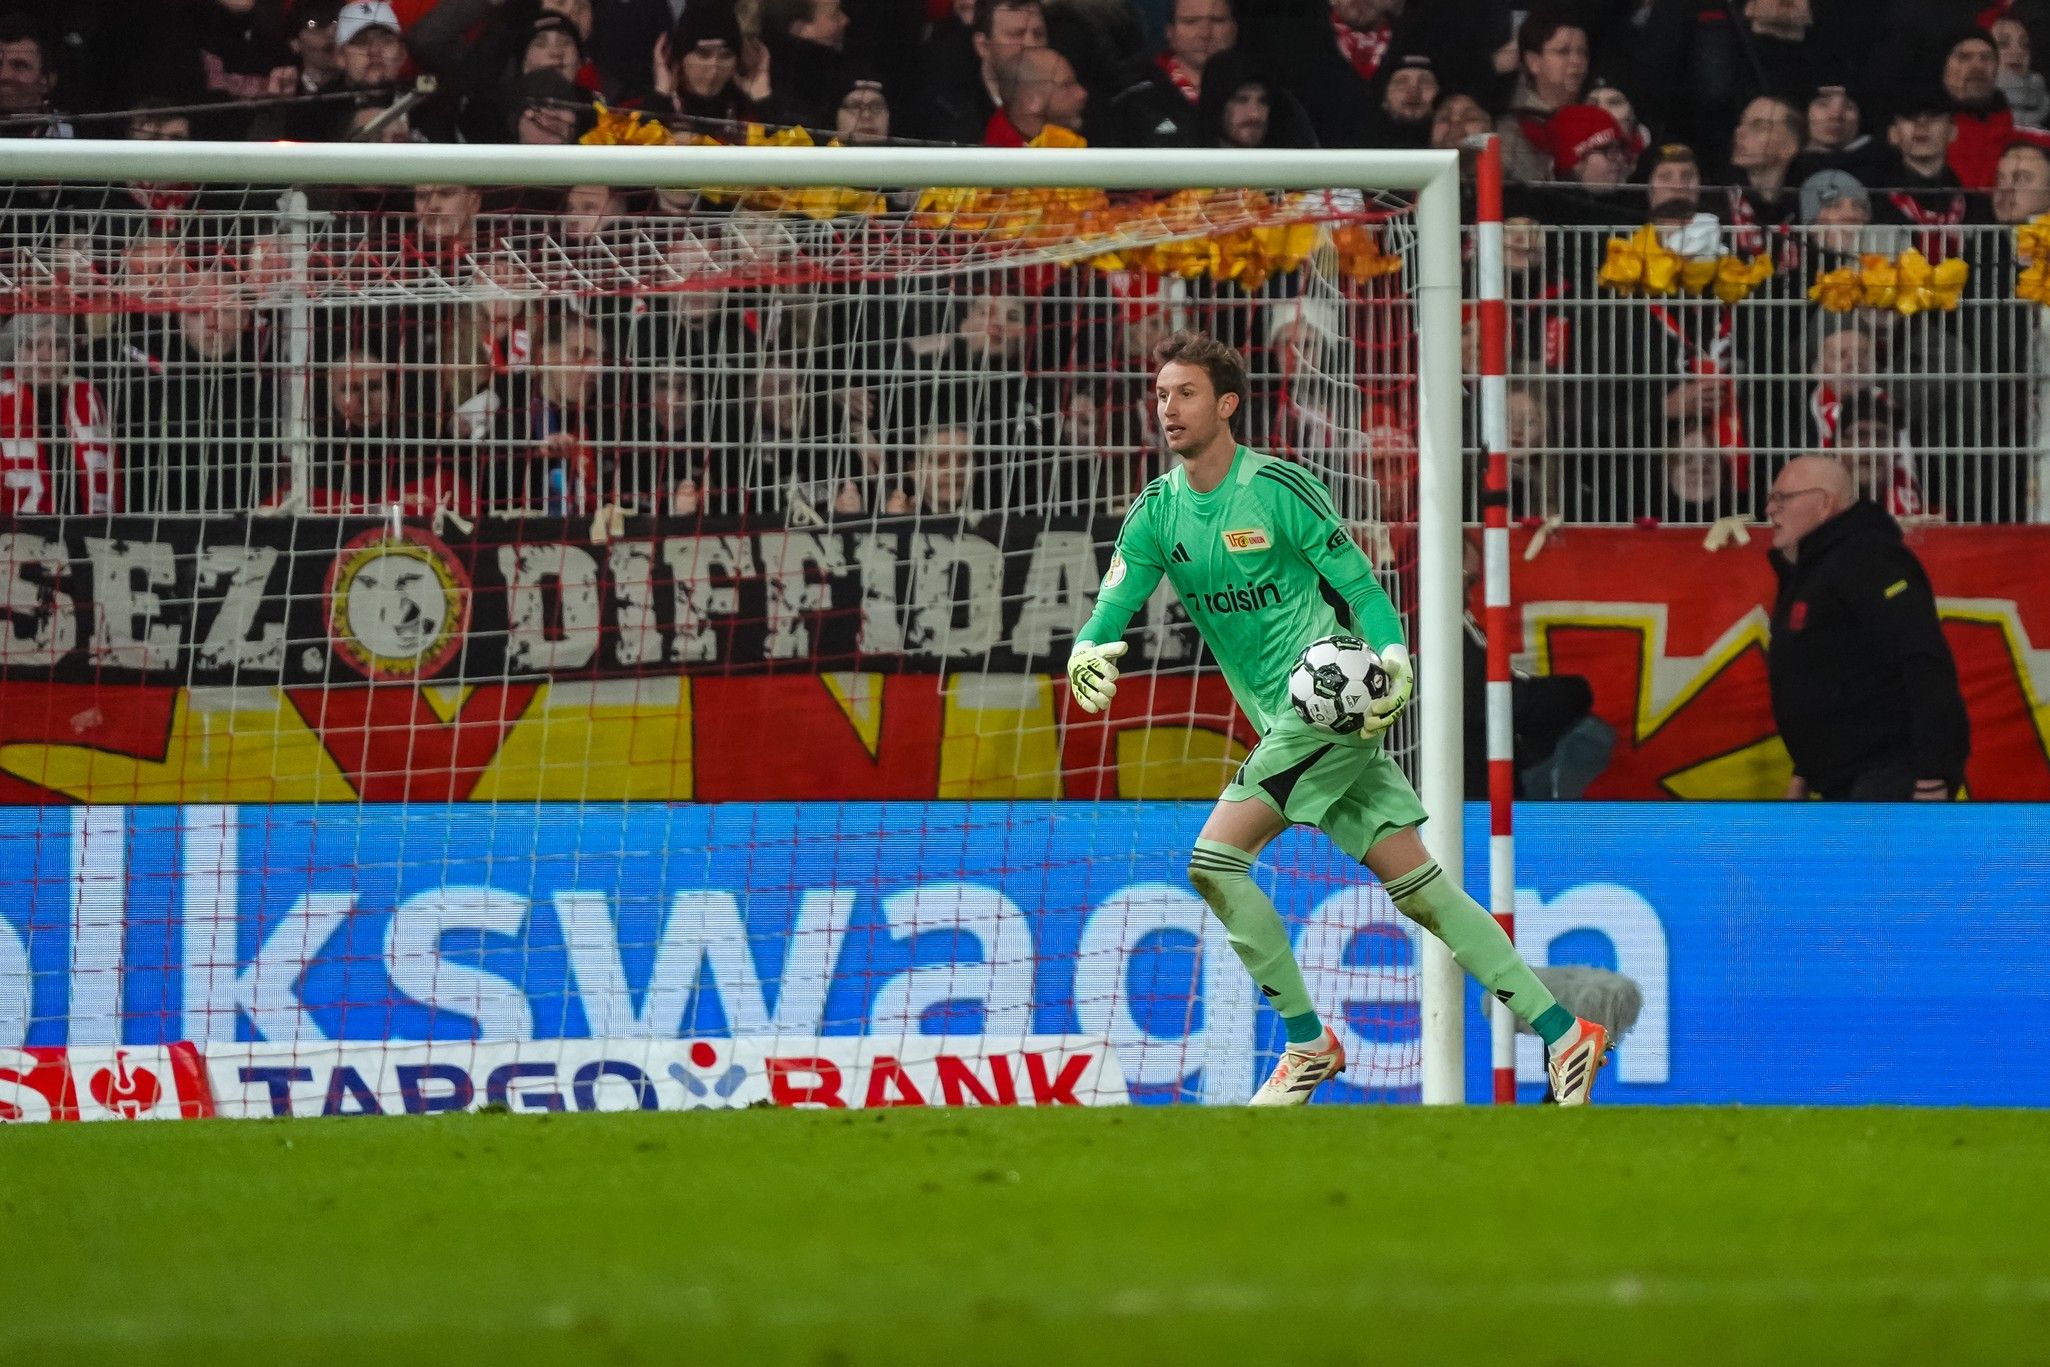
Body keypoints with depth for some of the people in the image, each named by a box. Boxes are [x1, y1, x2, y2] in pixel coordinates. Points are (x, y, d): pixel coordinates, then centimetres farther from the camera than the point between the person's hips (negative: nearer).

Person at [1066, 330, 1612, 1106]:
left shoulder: (1279, 489, -9)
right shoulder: (1158, 514, 9)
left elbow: (1360, 586, -7)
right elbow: (1111, 610, 4)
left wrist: (1394, 662, -24)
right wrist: (1085, 654, -19)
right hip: (1285, 723, 7)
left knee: (1215, 860, -15)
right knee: (1416, 885, 5)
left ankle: (1307, 1043, -3)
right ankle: (1563, 1033, 7)